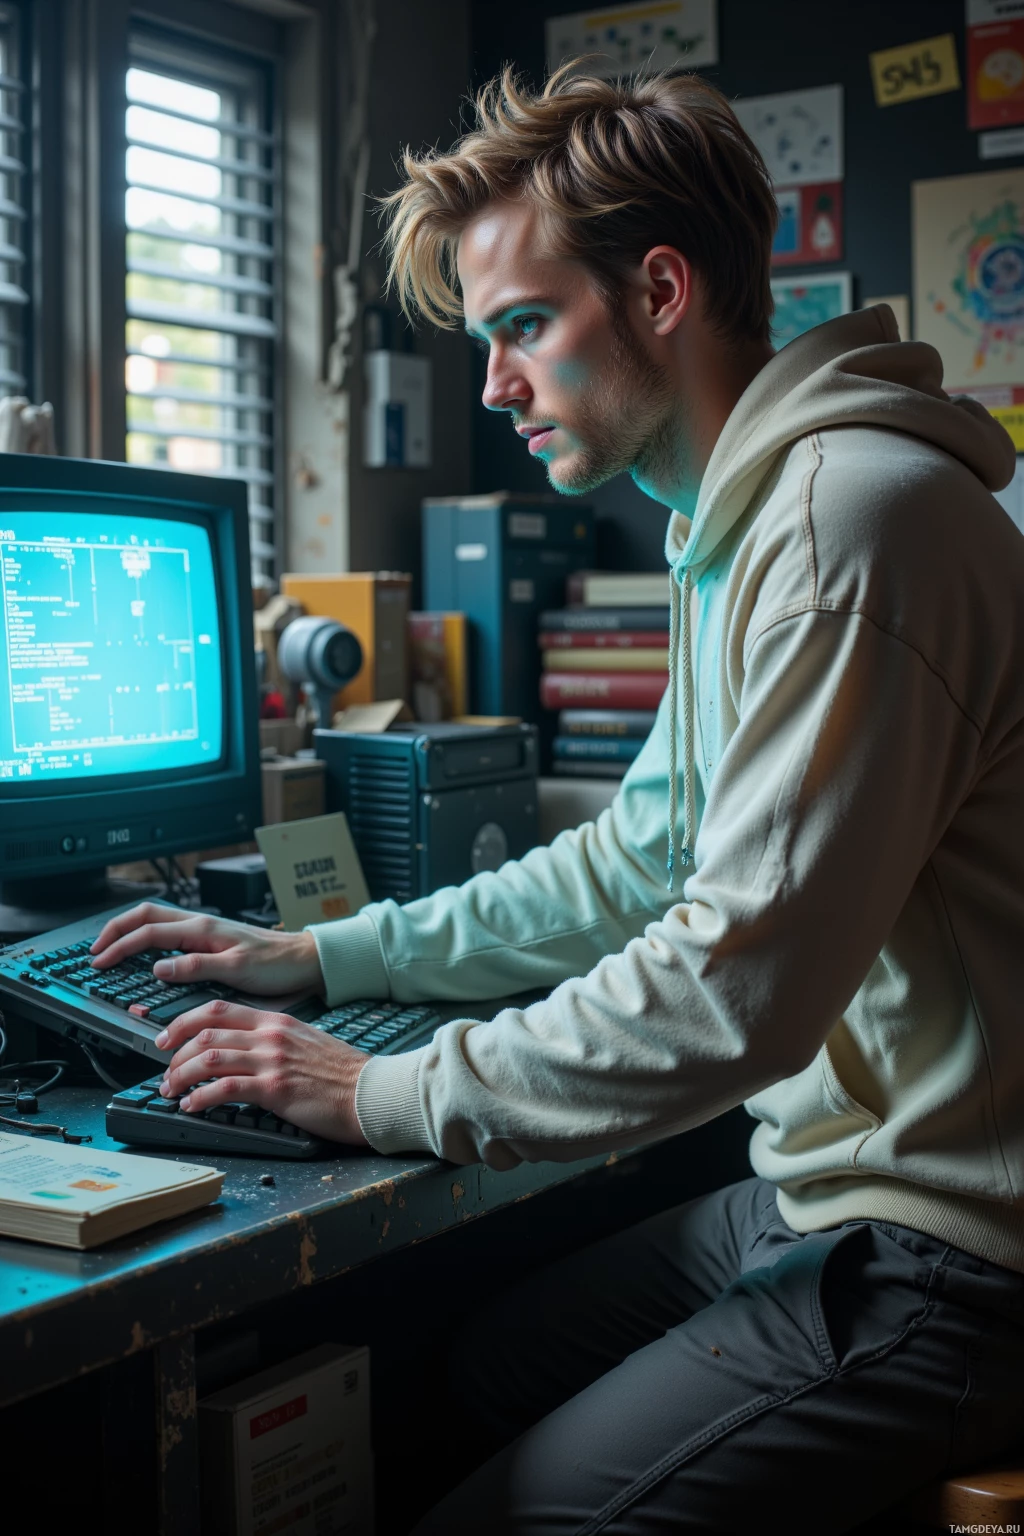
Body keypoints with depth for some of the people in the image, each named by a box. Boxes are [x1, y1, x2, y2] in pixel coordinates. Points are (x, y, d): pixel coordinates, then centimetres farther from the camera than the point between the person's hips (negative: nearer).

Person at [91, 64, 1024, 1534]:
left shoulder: (856, 522, -23)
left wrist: (388, 1094, -17)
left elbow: (741, 987, -27)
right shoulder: (735, 533, 12)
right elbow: (640, 862, 19)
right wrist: (322, 955, 15)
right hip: (811, 1184, 10)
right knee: (475, 1369, 15)